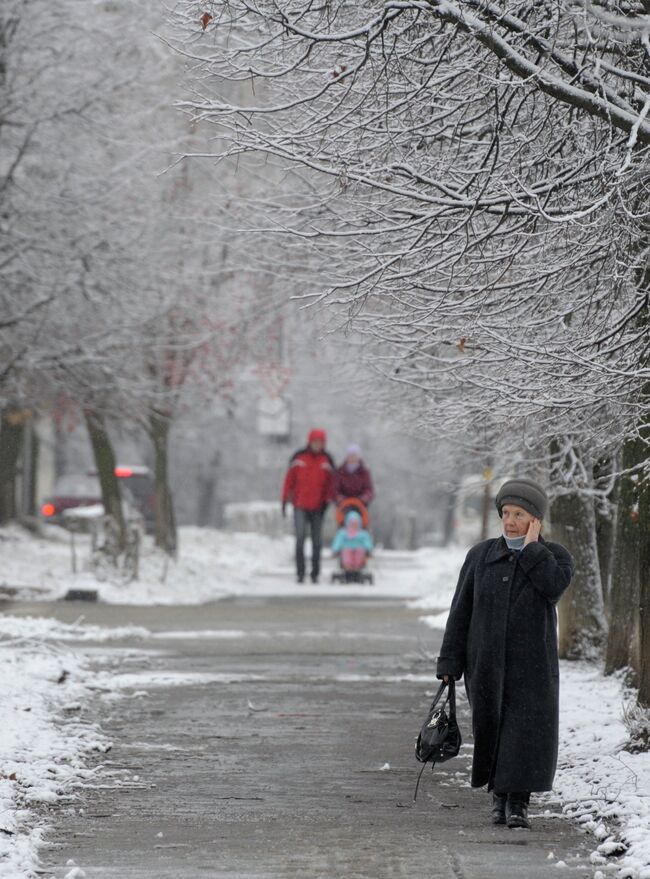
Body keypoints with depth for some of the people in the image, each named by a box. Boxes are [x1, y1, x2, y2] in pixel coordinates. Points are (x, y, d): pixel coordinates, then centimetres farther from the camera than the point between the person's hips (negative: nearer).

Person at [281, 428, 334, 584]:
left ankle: (315, 573, 10)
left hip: (317, 507, 1)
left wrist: (326, 501, -4)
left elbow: (330, 482, 6)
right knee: (300, 538, -11)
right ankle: (300, 572, -8)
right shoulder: (299, 457, 2)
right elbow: (289, 479, 6)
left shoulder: (327, 460, 5)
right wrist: (285, 499, 4)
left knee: (317, 541, 3)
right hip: (300, 505, -1)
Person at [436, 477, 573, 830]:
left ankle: (518, 802, -4)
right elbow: (461, 612, 5)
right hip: (486, 664, 1)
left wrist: (531, 545, -12)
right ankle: (499, 791, 27)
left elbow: (553, 584, -21)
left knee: (527, 732, -11)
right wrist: (450, 663, 0)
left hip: (531, 664, -1)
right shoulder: (481, 556, 5)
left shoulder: (554, 556, 3)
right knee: (490, 730, 6)